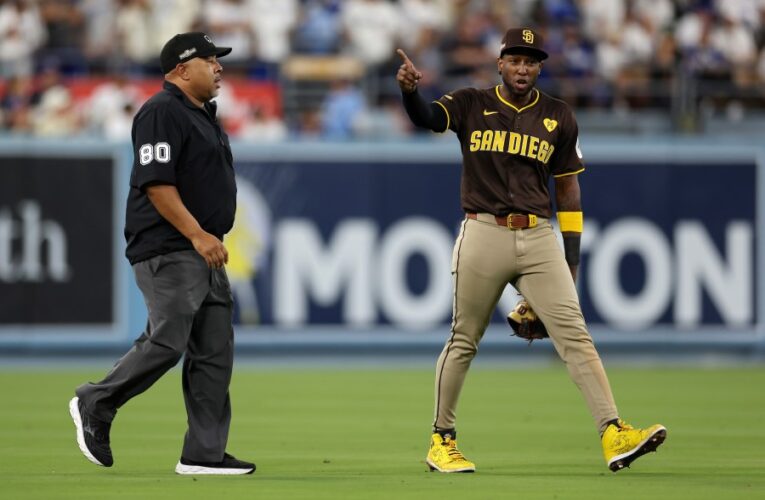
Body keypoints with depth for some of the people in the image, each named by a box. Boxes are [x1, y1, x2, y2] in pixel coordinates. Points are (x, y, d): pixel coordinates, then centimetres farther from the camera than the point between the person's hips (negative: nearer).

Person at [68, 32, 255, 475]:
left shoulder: (204, 116, 20)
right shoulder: (163, 113, -11)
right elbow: (156, 183, -19)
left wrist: (210, 239, 19)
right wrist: (197, 235, -23)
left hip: (204, 252, 10)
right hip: (168, 251, -10)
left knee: (214, 351, 4)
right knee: (167, 342, -15)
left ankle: (205, 453, 4)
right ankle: (96, 404, 4)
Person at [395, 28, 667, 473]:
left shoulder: (558, 118, 10)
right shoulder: (471, 105, 6)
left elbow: (568, 187, 13)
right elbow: (428, 118, -13)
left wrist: (571, 260, 8)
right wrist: (409, 89, -36)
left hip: (539, 238, 1)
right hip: (484, 235, -1)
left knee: (574, 334, -9)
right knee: (464, 341, 6)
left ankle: (613, 435, -17)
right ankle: (442, 440, 19)